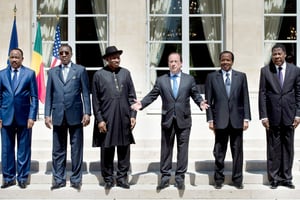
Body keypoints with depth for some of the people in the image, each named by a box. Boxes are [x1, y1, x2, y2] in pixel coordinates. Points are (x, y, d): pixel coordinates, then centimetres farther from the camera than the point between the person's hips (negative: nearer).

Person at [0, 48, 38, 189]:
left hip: (24, 117, -2)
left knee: (24, 149, 5)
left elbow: (34, 97, 0)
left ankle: (22, 178, 15)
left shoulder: (30, 74, 2)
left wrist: (32, 117, -7)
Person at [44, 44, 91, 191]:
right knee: (58, 150, 7)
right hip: (58, 116, 2)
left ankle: (76, 179, 13)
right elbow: (49, 95, 9)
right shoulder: (52, 72, 11)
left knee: (76, 149, 4)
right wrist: (47, 115, 2)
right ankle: (59, 179, 15)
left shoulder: (80, 70, 4)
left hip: (75, 115, -2)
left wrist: (87, 113, -7)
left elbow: (85, 93, 1)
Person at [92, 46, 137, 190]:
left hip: (124, 118, 3)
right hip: (106, 118, -2)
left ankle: (122, 178, 18)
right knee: (107, 150, 5)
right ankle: (108, 179, 17)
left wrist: (133, 115, 2)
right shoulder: (99, 75, -1)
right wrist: (99, 119, -6)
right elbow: (95, 100, -1)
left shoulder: (126, 73, 8)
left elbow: (132, 96, 9)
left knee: (124, 149, 7)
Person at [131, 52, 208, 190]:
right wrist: (141, 104, -15)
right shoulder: (161, 80, 6)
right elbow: (152, 95, 1)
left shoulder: (189, 79, 6)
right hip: (167, 120, 0)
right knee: (166, 149, 7)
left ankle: (180, 178, 14)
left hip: (184, 120, 0)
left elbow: (195, 95, 3)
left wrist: (201, 103, -18)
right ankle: (165, 177, 16)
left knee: (182, 149, 4)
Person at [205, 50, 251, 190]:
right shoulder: (212, 77, 4)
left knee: (237, 151, 7)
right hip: (220, 120, -1)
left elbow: (245, 99, 5)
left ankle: (237, 180, 17)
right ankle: (218, 179, 16)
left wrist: (246, 118, -1)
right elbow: (208, 100, 3)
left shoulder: (241, 76, 7)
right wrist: (210, 119, -3)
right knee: (219, 152, 5)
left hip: (237, 119, 1)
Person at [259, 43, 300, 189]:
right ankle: (274, 178, 14)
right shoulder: (265, 71, 1)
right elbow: (262, 94, 0)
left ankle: (286, 178, 18)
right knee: (273, 148, 4)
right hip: (272, 115, -1)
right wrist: (263, 116, -5)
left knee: (288, 147, 7)